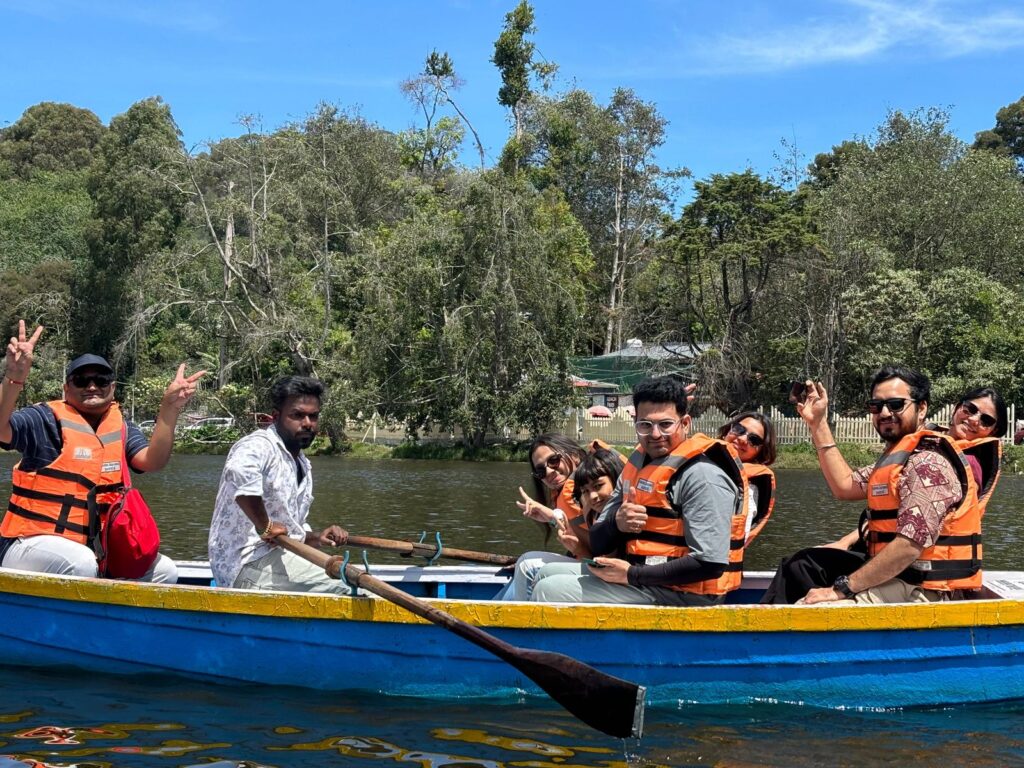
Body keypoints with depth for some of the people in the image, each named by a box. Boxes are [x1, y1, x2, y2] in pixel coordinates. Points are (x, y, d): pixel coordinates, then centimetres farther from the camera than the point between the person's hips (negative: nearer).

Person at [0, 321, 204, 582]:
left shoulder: (121, 428, 12)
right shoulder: (46, 419, -3)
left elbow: (152, 461, -4)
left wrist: (169, 410, -17)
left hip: (92, 549, 6)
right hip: (33, 544, -6)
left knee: (163, 570, -6)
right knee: (81, 564, -36)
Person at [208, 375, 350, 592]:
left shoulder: (303, 466, 20)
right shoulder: (261, 446, -12)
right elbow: (239, 470, -37)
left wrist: (316, 538, 8)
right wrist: (265, 526, -27)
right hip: (247, 565, -10)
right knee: (345, 588, -20)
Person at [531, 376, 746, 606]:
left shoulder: (703, 476, -18)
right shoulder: (638, 465, 10)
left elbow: (710, 564, -26)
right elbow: (598, 545, 10)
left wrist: (632, 575, -21)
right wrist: (617, 523, -15)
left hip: (679, 593, -9)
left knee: (549, 591, -12)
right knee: (546, 573, 20)